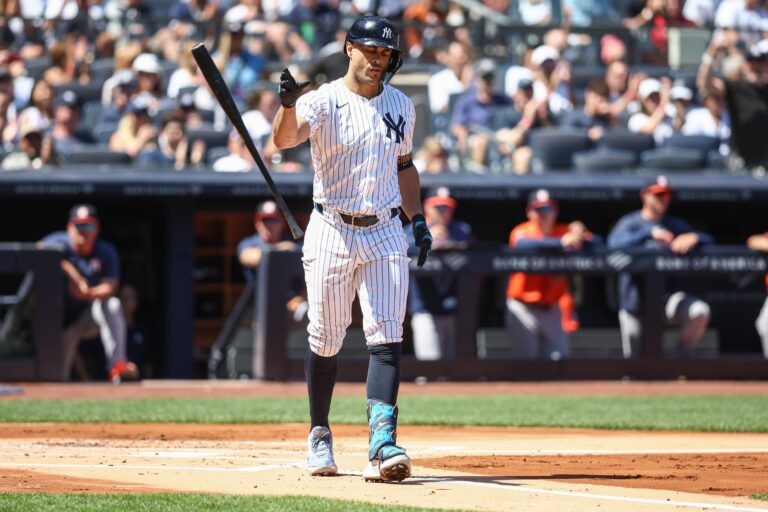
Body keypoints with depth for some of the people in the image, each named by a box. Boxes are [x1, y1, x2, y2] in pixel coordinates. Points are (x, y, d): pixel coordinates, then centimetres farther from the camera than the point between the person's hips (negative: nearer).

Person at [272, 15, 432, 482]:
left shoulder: (401, 106, 9)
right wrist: (289, 105, -48)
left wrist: (418, 219, 11)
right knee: (325, 340, 4)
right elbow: (285, 138, -27)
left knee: (386, 338, -9)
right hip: (332, 231, -3)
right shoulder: (323, 101, -8)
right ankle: (320, 435, 23)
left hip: (385, 234, 3)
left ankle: (383, 444, -16)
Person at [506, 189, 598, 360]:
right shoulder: (522, 231, -6)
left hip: (551, 308, 4)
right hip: (524, 306, -4)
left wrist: (580, 238, -30)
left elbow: (596, 243, -6)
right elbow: (524, 244, -32)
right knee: (528, 357, -4)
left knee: (560, 356, 1)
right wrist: (561, 243, -43)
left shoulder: (564, 232, 4)